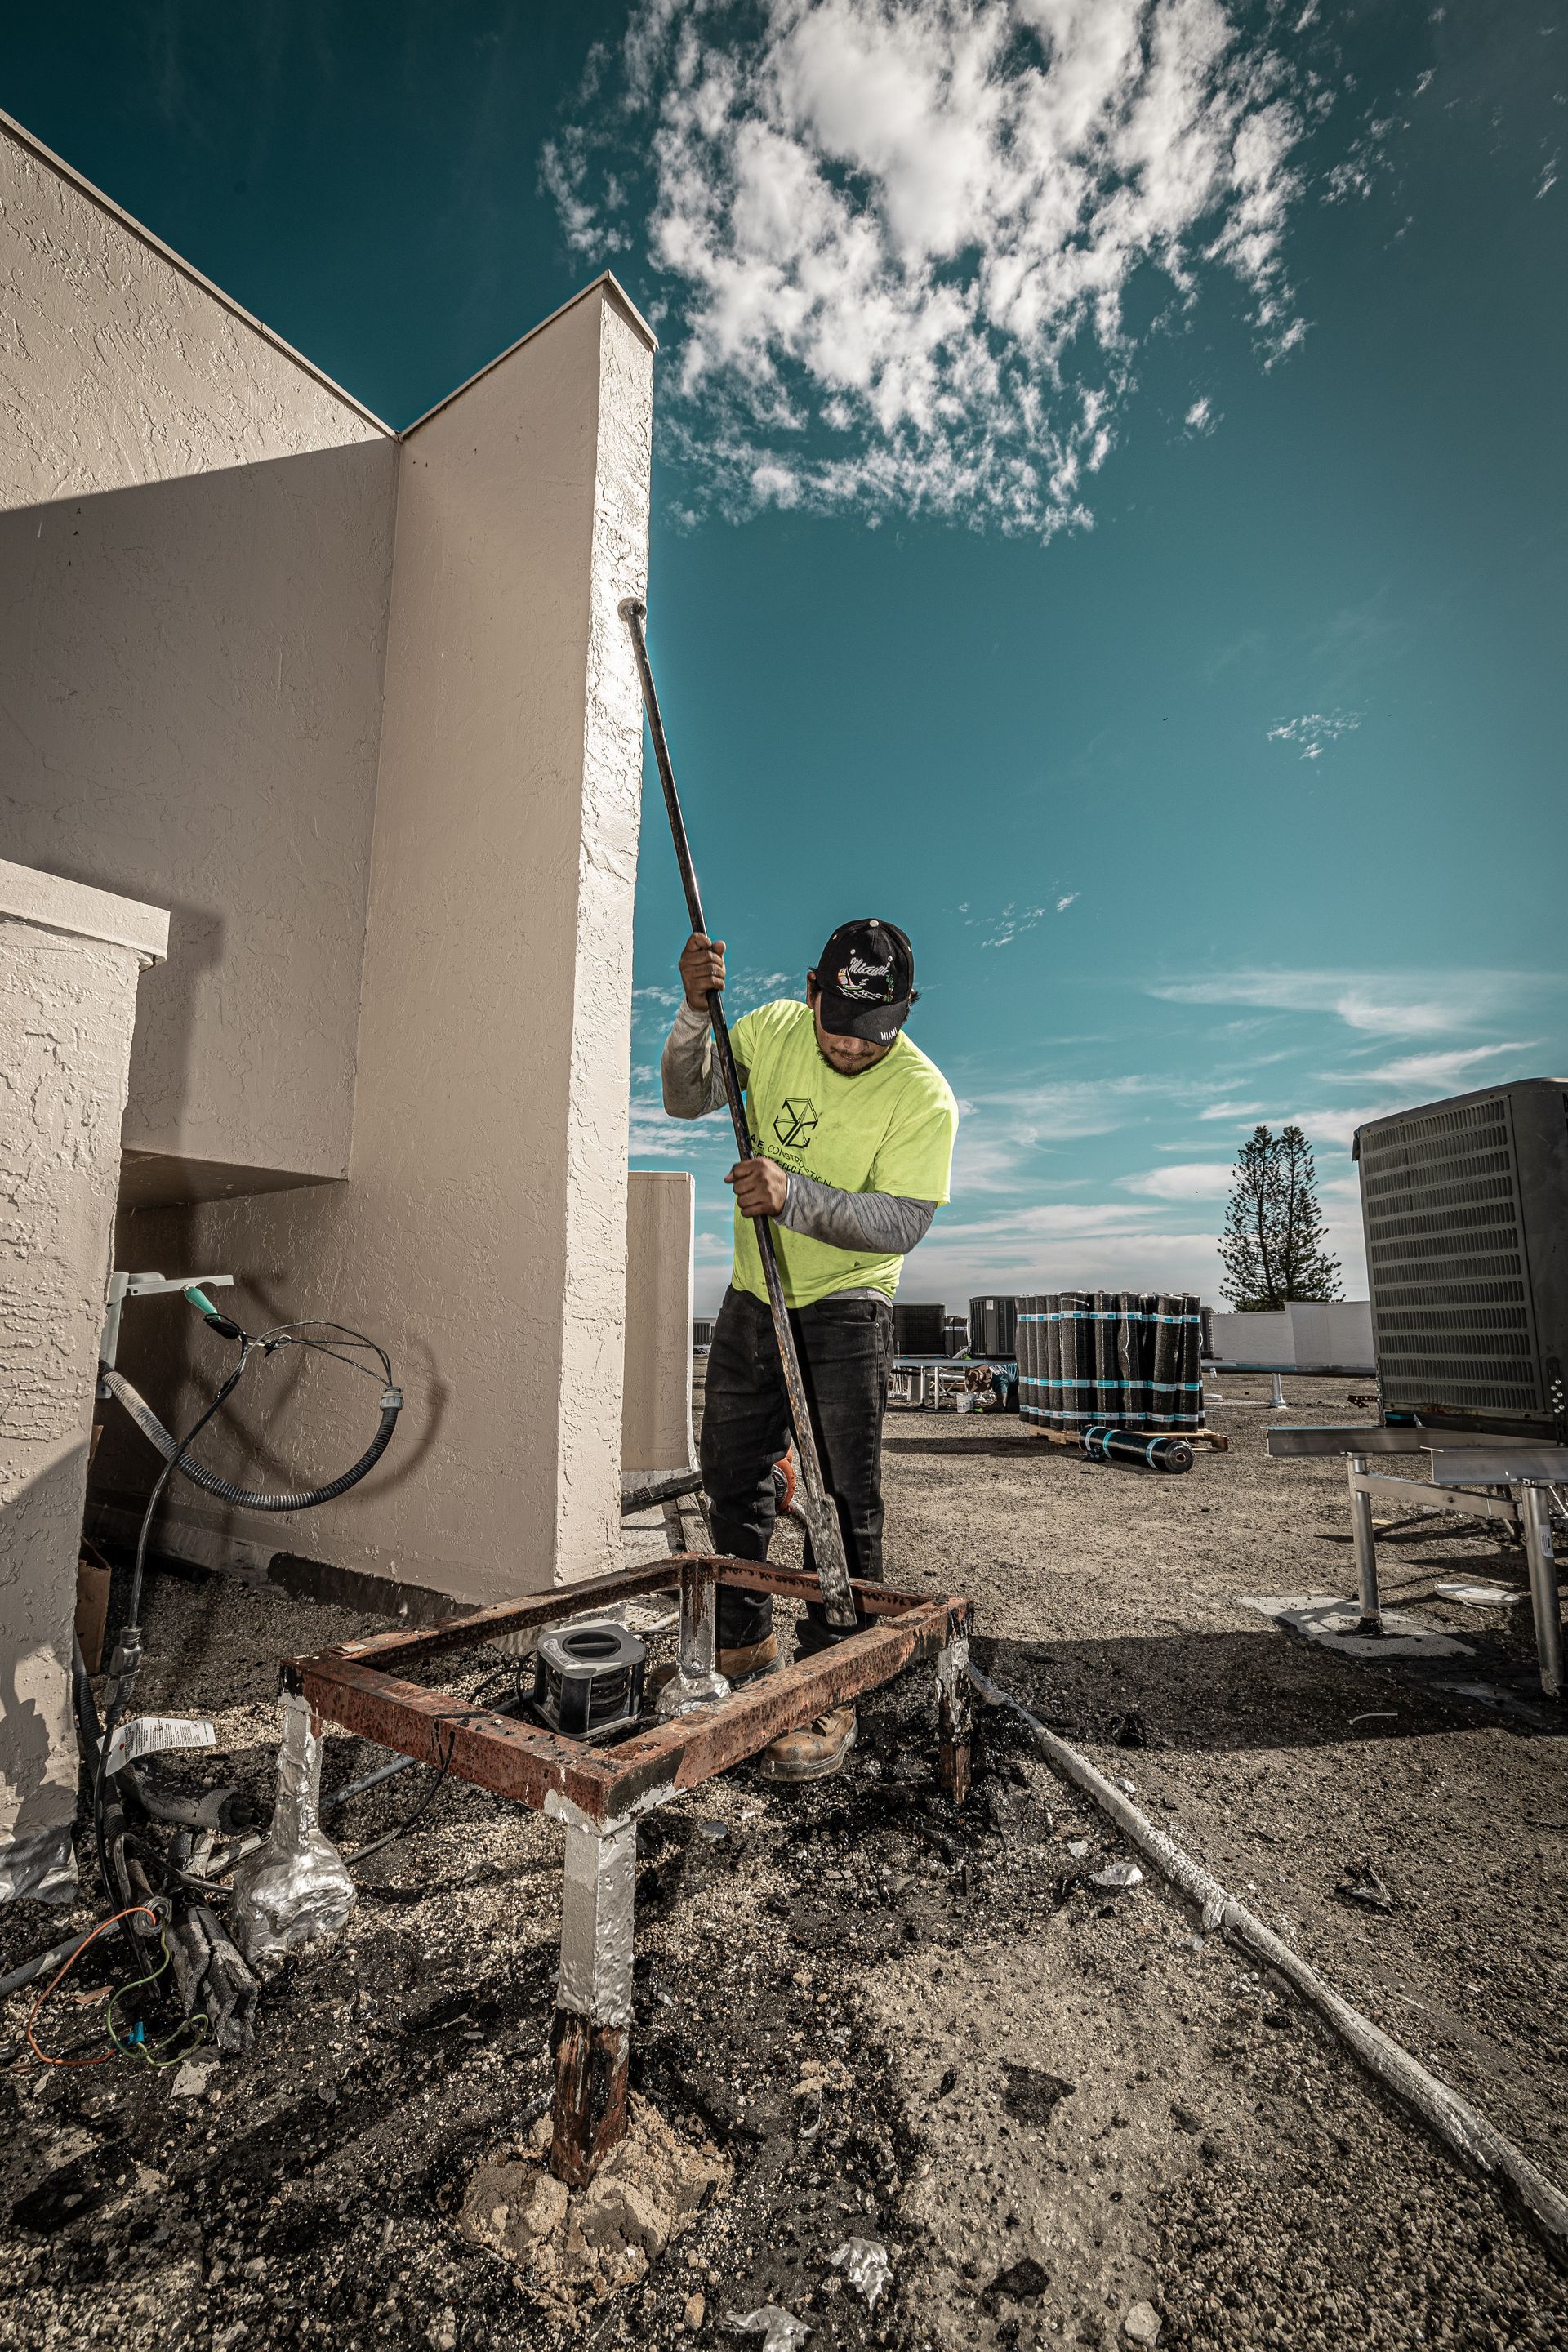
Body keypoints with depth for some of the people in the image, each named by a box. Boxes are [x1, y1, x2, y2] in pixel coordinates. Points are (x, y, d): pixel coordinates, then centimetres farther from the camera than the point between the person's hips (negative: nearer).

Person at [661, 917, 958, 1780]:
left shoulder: (923, 1094, -18)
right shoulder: (772, 1028, -5)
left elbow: (902, 1223, -24)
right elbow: (686, 1099, -2)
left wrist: (793, 1196, -38)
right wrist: (695, 1012, -19)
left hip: (843, 1310, -5)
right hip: (751, 1297, 5)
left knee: (844, 1502, -5)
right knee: (732, 1481, 15)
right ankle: (744, 1641, 36)